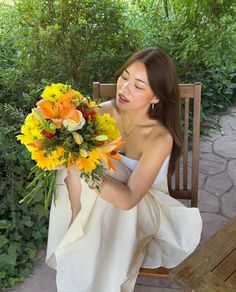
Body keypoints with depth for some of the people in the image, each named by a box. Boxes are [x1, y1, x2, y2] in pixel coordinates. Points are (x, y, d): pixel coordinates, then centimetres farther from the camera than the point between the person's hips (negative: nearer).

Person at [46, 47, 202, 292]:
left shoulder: (160, 139, -28)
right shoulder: (105, 112, -16)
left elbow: (128, 199, -34)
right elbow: (73, 170, -16)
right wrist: (76, 216, -29)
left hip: (145, 206, -3)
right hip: (103, 205, 3)